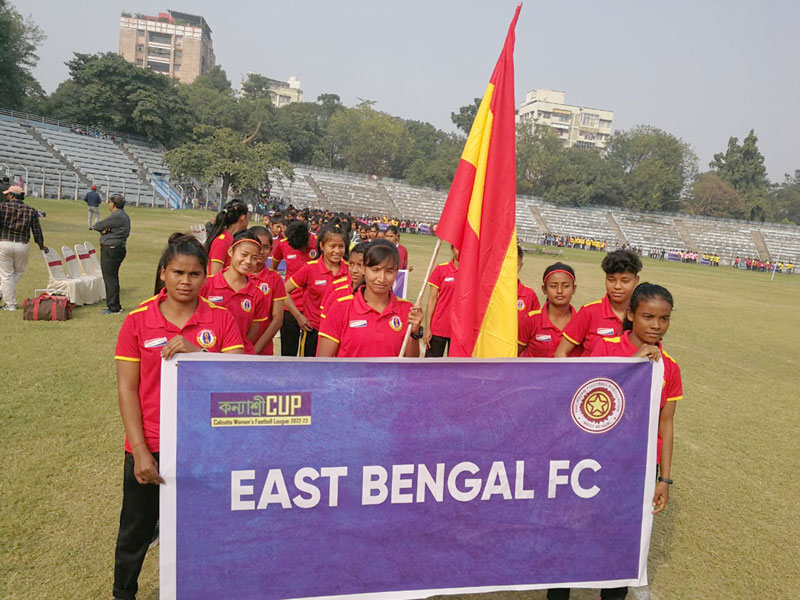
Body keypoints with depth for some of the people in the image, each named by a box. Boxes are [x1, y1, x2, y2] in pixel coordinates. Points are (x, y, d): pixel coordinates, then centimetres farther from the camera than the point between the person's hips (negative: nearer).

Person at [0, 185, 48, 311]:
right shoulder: (31, 210, 6)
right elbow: (37, 231, 9)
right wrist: (41, 246, 21)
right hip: (22, 246, 2)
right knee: (19, 271, 24)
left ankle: (10, 304, 9)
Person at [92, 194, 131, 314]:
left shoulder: (116, 216, -18)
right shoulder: (124, 215, 15)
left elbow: (97, 226, -11)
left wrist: (96, 226, 12)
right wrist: (104, 230, -7)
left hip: (110, 251, -10)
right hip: (119, 249, 10)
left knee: (110, 278, -4)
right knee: (112, 278, 17)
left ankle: (113, 307, 1)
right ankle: (114, 305, 25)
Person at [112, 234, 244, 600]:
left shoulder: (220, 319, -4)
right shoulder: (138, 321, -5)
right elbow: (127, 389, -5)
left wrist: (197, 350, -27)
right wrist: (140, 451, -9)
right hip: (149, 447, 0)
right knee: (135, 532, 18)